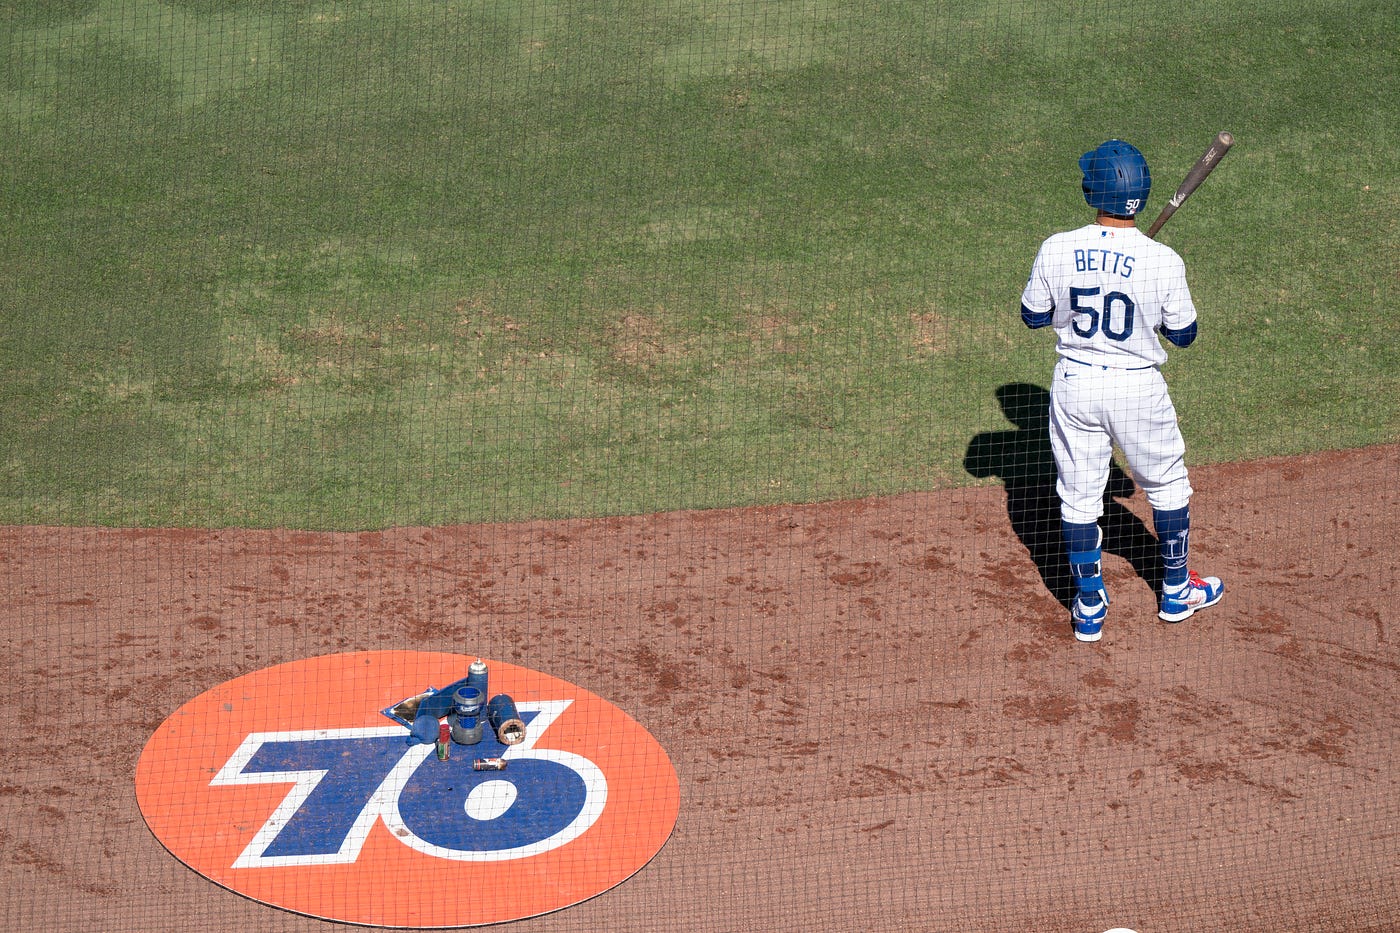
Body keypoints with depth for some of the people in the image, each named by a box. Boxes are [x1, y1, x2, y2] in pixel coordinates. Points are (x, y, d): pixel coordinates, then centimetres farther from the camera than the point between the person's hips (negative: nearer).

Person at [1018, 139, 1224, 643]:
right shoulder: (1163, 261, -16)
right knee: (1167, 486, 20)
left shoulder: (1057, 250, -13)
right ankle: (1176, 591, 33)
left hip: (1075, 384, 1)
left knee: (1078, 496, 14)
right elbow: (1183, 334, -4)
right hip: (1138, 387, -1)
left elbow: (1033, 316, 2)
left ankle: (1089, 606, 19)